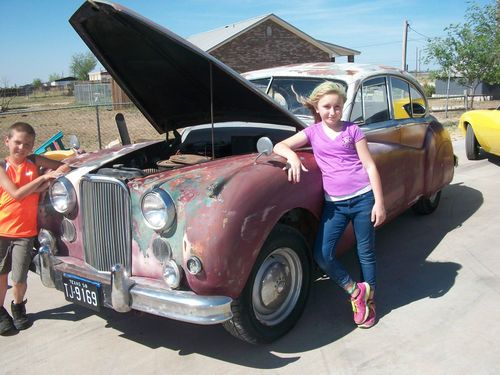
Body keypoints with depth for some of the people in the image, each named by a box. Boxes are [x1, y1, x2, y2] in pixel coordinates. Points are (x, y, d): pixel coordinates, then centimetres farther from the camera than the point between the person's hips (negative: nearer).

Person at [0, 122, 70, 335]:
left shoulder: (34, 161, 2)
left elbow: (64, 168, 5)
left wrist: (52, 178, -15)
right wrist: (43, 177, -18)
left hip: (25, 231, 0)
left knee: (19, 279, -1)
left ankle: (18, 307, 28)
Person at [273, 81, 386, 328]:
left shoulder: (352, 130, 3)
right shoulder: (313, 132, 8)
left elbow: (370, 166, 0)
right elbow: (279, 146, 3)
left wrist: (379, 203, -6)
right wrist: (292, 156, -20)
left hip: (363, 198, -2)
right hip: (334, 204, 2)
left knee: (366, 252, 9)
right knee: (322, 256, -4)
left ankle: (369, 300, 28)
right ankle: (354, 290, 17)